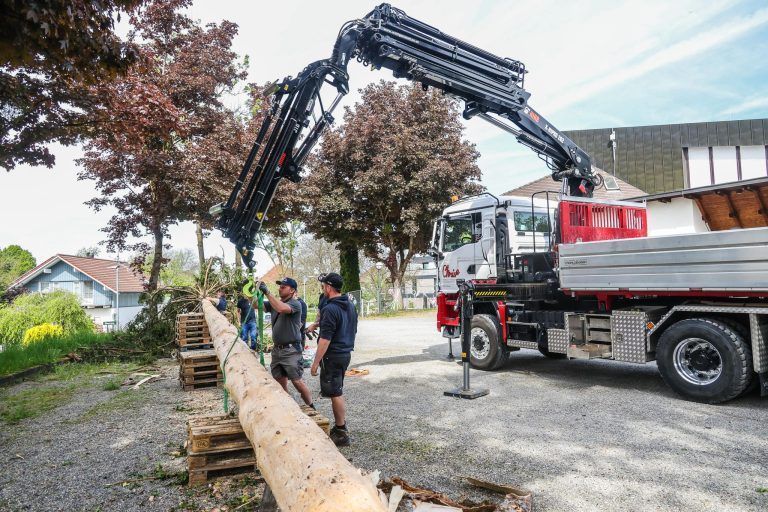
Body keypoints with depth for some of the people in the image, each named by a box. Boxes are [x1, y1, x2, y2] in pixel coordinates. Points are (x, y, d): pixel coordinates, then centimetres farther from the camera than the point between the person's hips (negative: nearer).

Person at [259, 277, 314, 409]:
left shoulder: (295, 304, -12)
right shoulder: (275, 302, 11)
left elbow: (282, 308, -31)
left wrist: (267, 292, -29)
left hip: (291, 350, -7)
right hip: (277, 349, 7)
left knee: (297, 382, -5)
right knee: (280, 382, 12)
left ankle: (311, 408, 10)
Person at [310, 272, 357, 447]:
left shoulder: (330, 309, -19)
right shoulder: (350, 306, 10)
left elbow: (325, 340, -22)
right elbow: (353, 331, 19)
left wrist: (315, 363, -17)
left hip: (333, 356, -9)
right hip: (346, 354, 9)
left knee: (335, 394, -1)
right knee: (338, 392, 18)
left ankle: (342, 434, 6)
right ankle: (341, 426, 27)